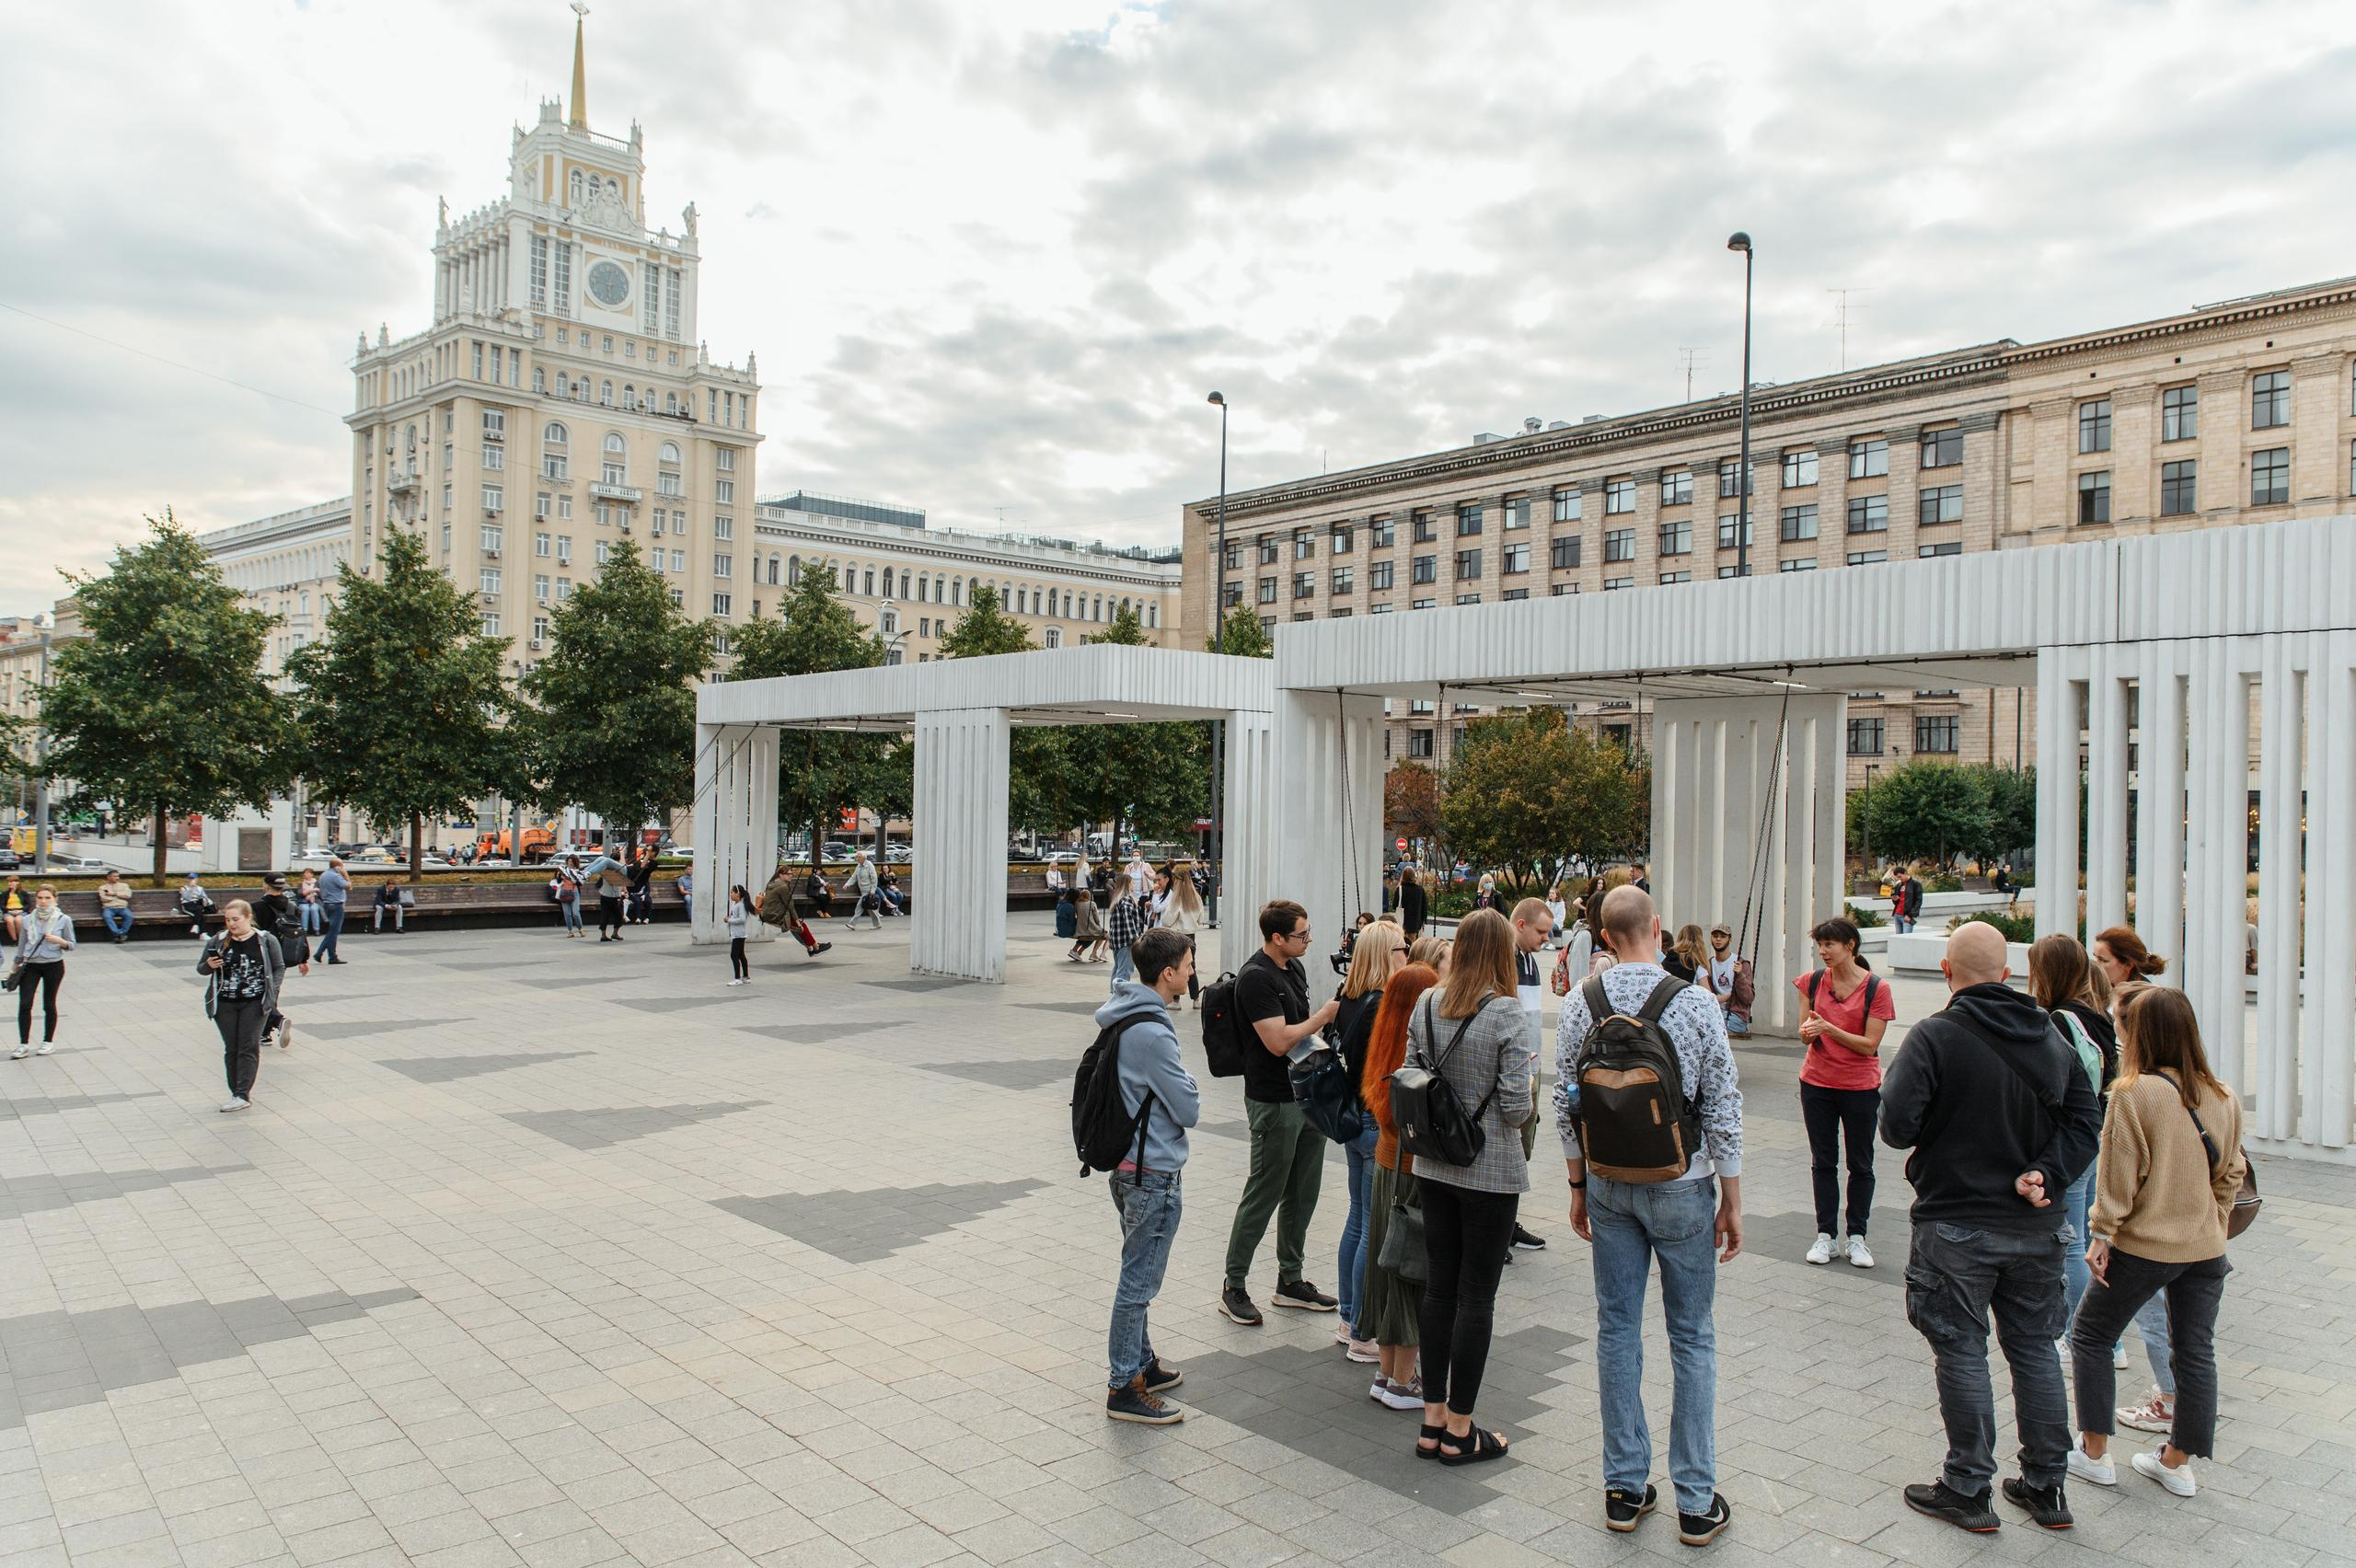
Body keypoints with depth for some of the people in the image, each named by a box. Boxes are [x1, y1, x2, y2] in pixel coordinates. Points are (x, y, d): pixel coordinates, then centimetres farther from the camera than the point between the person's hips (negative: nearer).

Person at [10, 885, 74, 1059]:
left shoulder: (63, 919, -4)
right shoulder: (27, 920, 2)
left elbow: (71, 945, 0)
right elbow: (21, 945, 12)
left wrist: (60, 941, -19)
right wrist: (17, 965, 14)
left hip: (53, 966, -2)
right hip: (30, 965, 2)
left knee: (49, 1005, 8)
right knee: (24, 1005, -6)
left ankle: (49, 1042, 20)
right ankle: (23, 1044, 0)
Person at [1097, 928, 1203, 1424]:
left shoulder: (1121, 1014, 5)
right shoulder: (1152, 1034, -25)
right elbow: (1189, 1109, -18)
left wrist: (1176, 1084, 3)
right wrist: (1190, 1083, 0)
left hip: (1125, 1164, 10)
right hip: (1153, 1173, -10)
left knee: (1137, 1273, 22)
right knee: (1139, 1281, 1)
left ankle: (1142, 1363, 36)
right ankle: (1125, 1389, 11)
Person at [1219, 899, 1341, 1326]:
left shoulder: (1294, 968, 11)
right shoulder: (1255, 977, -18)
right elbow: (1279, 1041, -23)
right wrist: (1326, 1015, -16)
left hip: (1308, 1094, 9)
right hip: (1274, 1102, -9)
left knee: (1302, 1193, 15)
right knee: (1263, 1194, 0)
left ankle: (1290, 1281, 27)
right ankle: (1233, 1287, 12)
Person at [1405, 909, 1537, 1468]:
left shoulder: (1425, 1006, 0)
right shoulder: (1506, 1013, -16)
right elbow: (1517, 1107, -17)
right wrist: (1529, 1074, 3)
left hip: (1435, 1168, 5)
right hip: (1490, 1172, -5)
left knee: (1439, 1288, 14)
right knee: (1477, 1297, 4)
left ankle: (1433, 1420, 23)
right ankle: (1459, 1432, 13)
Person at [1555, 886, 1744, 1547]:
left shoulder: (1579, 1003, -6)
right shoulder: (1695, 1003, -14)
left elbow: (1565, 1104, 0)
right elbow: (1722, 1111, -9)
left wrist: (1579, 1187, 11)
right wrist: (1731, 1202, 1)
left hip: (1608, 1185, 3)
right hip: (1681, 1186, -2)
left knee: (1617, 1328, 11)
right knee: (1692, 1337, 8)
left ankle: (1625, 1487, 20)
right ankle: (1696, 1501, 15)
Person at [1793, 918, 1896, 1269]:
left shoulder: (1876, 988, -11)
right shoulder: (1812, 981, 0)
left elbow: (1870, 1045, -14)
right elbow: (1805, 1030, 4)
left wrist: (1828, 1028, -24)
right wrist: (1808, 1032, -20)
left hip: (1861, 1087, -3)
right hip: (1817, 1082, 3)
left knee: (1860, 1164, 9)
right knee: (1822, 1162, 9)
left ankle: (1856, 1237, 20)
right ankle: (1826, 1235, 17)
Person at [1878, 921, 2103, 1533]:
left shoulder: (1936, 1035, -16)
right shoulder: (2050, 1035, 5)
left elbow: (1896, 1127, -20)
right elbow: (2087, 1119, 3)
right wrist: (2046, 1174, -6)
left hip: (1957, 1226, -6)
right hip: (2036, 1227, 6)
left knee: (1962, 1352, 5)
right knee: (2034, 1348, 16)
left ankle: (1968, 1490, 14)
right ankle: (2046, 1487, 27)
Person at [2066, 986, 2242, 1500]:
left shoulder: (2134, 1092, -17)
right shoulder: (2224, 1097, 0)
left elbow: (2119, 1173, -15)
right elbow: (2231, 1172, 8)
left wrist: (2102, 1236, -8)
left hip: (2144, 1245, -5)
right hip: (2206, 1247, 6)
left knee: (2091, 1337, 10)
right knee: (2195, 1352, 15)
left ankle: (2094, 1454, 14)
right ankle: (2177, 1462, 24)